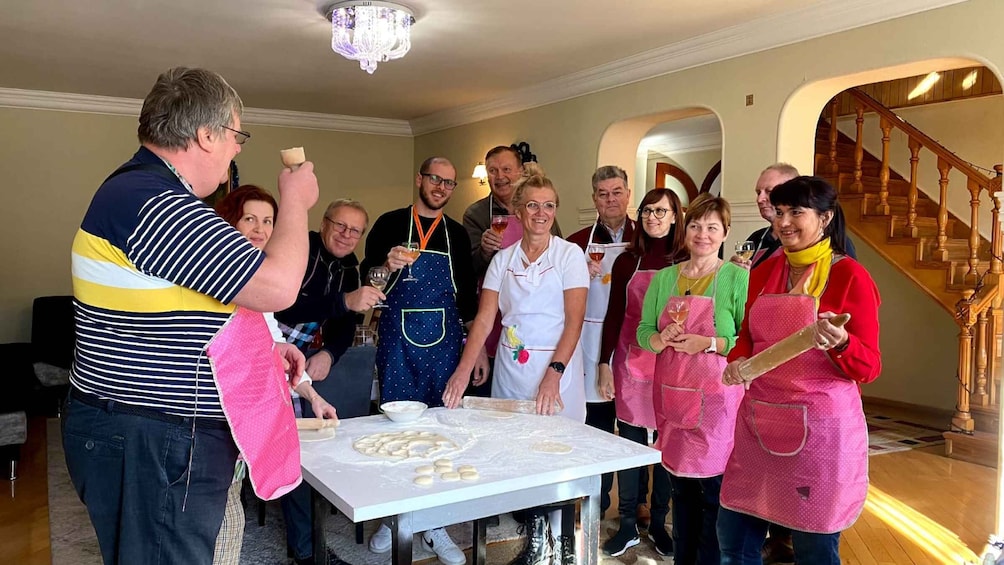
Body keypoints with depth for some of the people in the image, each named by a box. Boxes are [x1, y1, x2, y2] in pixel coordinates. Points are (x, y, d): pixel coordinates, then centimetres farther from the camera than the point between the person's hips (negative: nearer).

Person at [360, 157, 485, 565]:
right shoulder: (391, 224, 2)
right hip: (398, 342, -2)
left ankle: (434, 524, 20)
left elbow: (467, 293, 12)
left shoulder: (457, 233, 10)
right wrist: (387, 265, -22)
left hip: (444, 342, 2)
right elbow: (367, 277, 1)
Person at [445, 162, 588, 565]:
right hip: (511, 367, 3)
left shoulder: (569, 254, -3)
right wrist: (463, 371, -12)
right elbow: (484, 319, 0)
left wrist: (554, 374, -21)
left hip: (556, 366, -3)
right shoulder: (502, 260, 6)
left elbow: (574, 320, -10)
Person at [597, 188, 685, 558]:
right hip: (631, 362, 1)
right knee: (630, 442, 7)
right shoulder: (627, 261, 4)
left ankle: (659, 522, 25)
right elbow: (614, 316, 4)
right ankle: (628, 524, 19)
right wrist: (604, 364, 1)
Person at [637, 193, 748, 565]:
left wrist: (708, 343, -21)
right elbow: (642, 332, 9)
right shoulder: (664, 278, 8)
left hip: (715, 398, -4)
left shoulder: (738, 277, -5)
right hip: (671, 395, 5)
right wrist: (662, 339, -12)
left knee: (713, 492, 1)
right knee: (680, 488, 15)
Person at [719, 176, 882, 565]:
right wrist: (737, 361, -6)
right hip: (758, 422, 5)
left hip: (819, 427, -5)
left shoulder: (849, 276, -9)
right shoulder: (764, 272, 7)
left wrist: (840, 344, -30)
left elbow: (869, 367, -9)